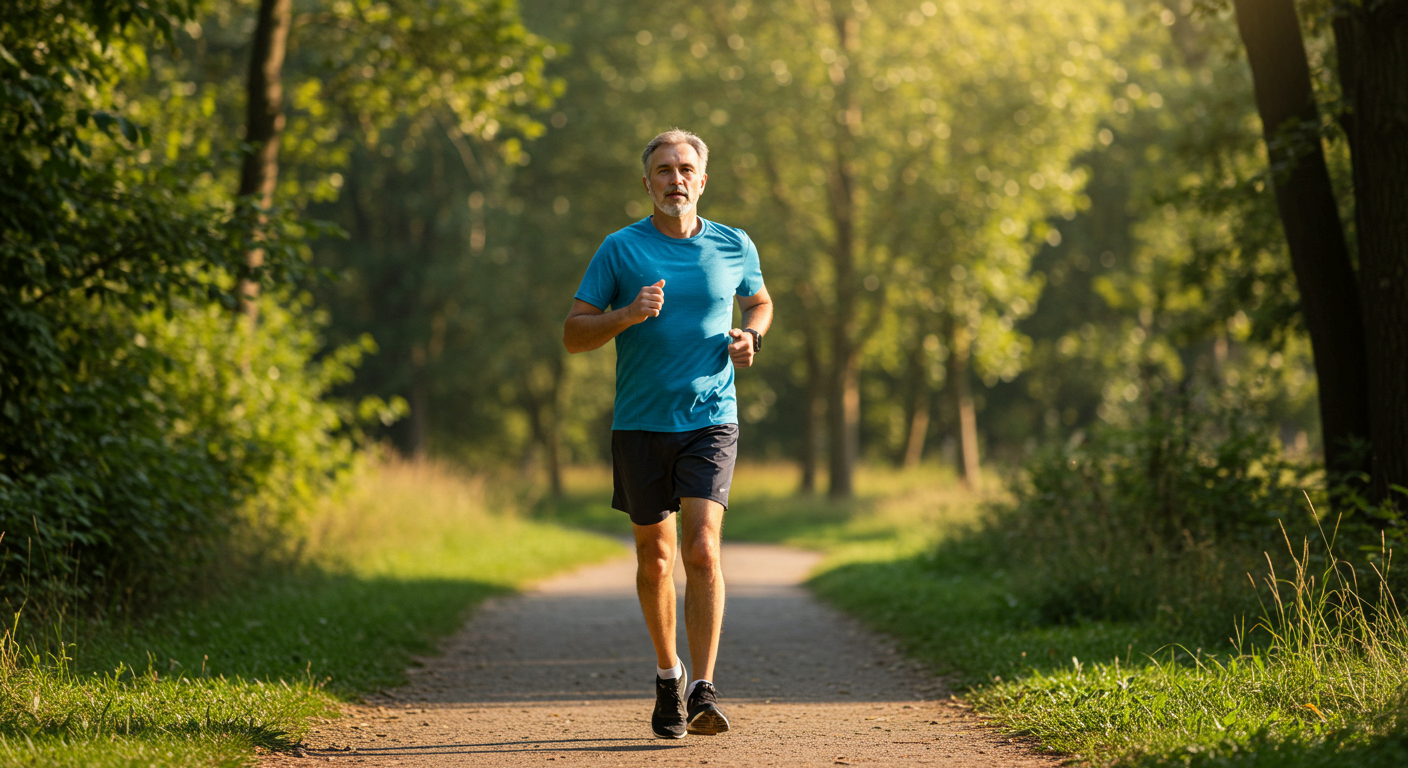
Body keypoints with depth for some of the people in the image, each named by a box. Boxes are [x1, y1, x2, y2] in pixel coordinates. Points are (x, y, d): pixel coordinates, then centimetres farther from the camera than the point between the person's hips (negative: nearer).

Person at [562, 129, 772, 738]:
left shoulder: (734, 248, 5)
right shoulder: (620, 249, -1)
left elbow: (760, 303, 25)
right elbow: (573, 334, -1)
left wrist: (751, 337, 3)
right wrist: (628, 315, -18)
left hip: (710, 419, 0)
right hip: (640, 424, 1)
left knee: (702, 551, -16)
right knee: (655, 556, 10)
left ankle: (703, 690, -16)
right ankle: (668, 673, 31)